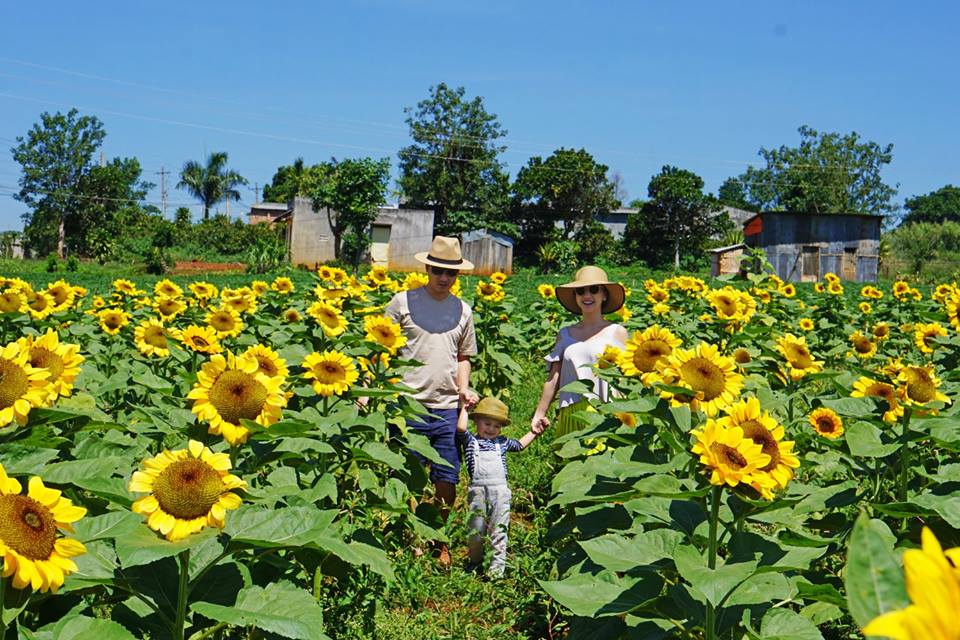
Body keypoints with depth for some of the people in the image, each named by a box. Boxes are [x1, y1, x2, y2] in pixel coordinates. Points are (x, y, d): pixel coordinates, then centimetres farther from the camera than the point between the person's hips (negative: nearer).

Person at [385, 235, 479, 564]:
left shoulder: (462, 310, 12)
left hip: (448, 409, 3)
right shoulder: (403, 301, 1)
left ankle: (441, 543, 24)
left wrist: (464, 389, 5)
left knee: (447, 481, 7)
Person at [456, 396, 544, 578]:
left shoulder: (502, 443, 21)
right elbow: (461, 428, -7)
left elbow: (520, 444, 37)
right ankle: (475, 563, 21)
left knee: (498, 529, -1)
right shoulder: (470, 441, 10)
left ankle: (498, 566, 3)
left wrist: (534, 432, 32)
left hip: (500, 489, 2)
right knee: (476, 529, 4)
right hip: (477, 489, -2)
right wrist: (465, 408, 4)